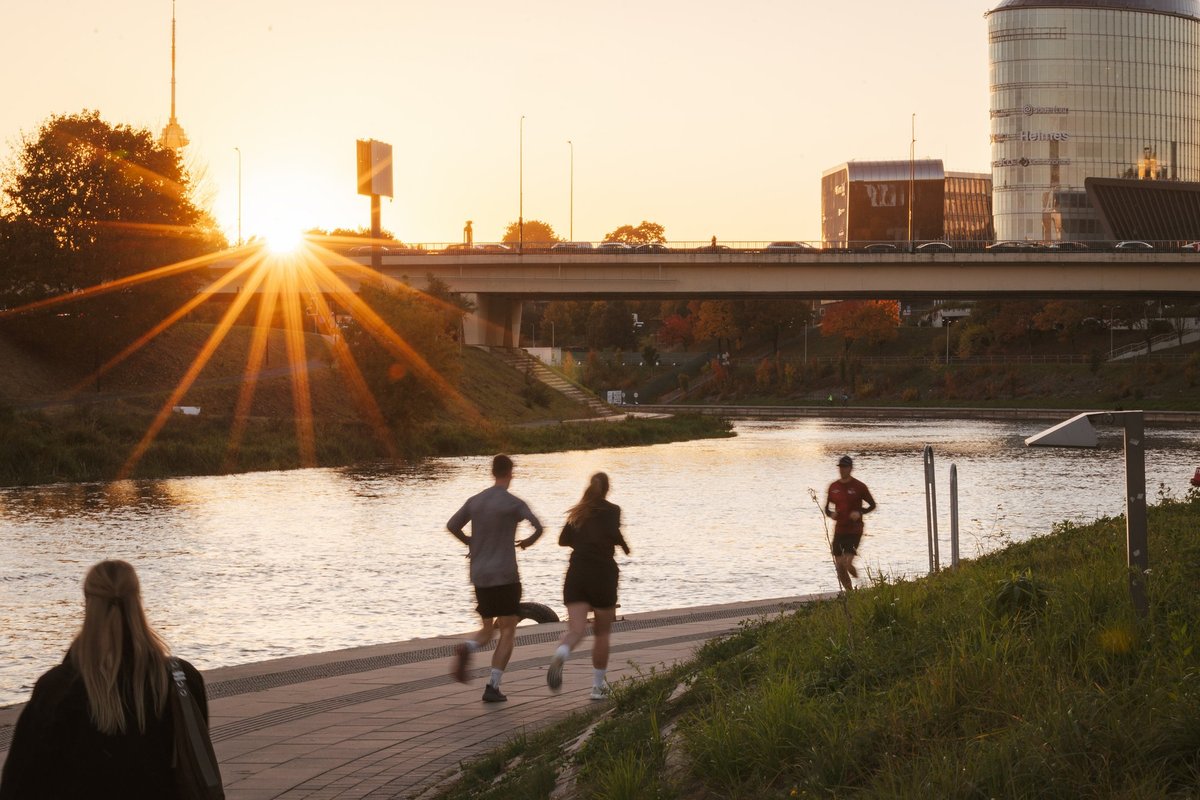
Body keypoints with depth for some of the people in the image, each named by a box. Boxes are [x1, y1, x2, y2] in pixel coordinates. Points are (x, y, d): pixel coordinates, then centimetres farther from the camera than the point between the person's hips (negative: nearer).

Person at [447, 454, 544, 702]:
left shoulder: (475, 501, 7)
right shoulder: (514, 504, -7)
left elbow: (451, 526, 10)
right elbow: (538, 528, -17)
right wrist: (527, 542, 5)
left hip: (479, 577, 5)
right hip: (505, 576, -5)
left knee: (488, 628, 17)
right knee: (507, 630, 4)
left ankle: (466, 649, -18)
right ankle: (493, 686, -8)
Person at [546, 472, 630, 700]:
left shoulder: (577, 512, 14)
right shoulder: (611, 510, -1)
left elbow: (563, 540, 11)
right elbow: (613, 533, -18)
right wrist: (624, 546, 1)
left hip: (576, 573, 3)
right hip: (602, 573, -3)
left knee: (576, 629, -7)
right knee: (602, 632, 13)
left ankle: (560, 655, -42)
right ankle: (598, 685, 17)